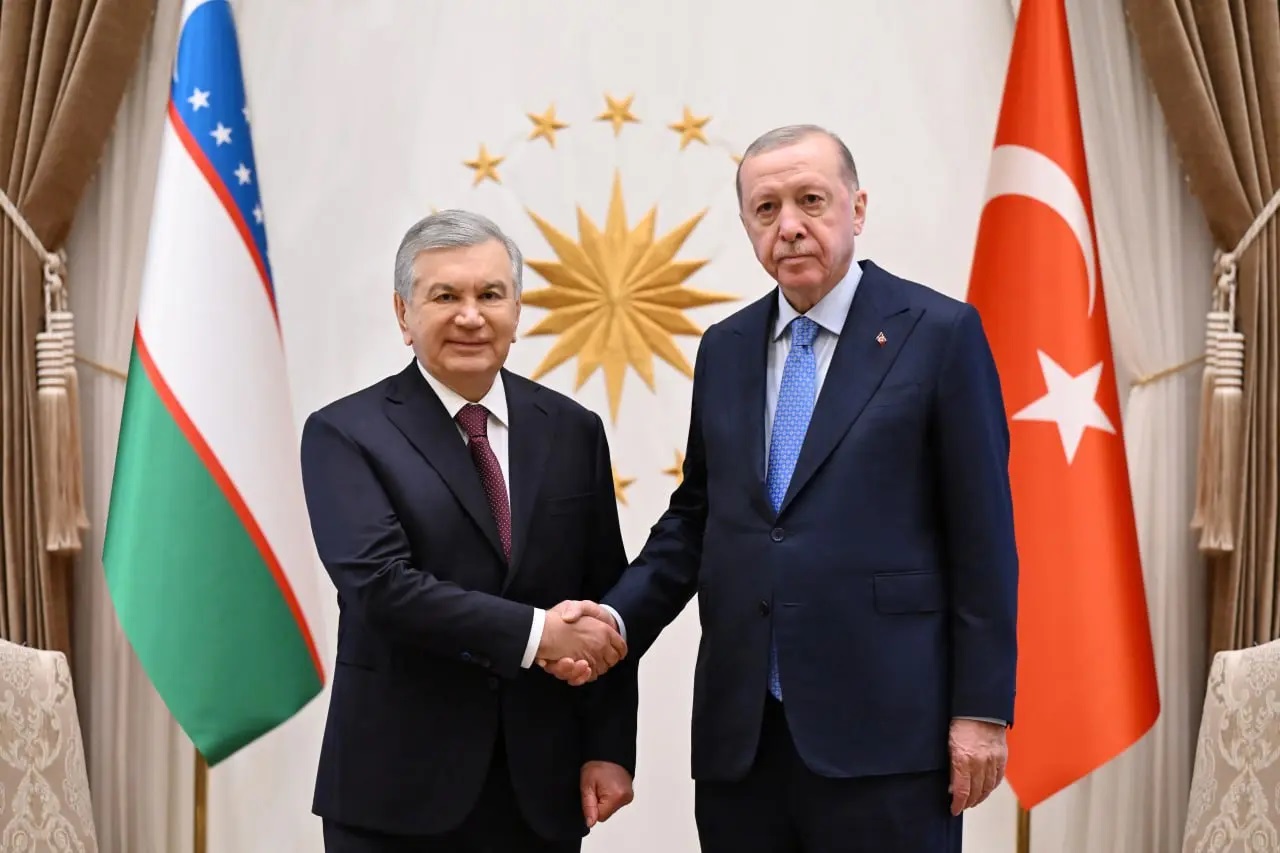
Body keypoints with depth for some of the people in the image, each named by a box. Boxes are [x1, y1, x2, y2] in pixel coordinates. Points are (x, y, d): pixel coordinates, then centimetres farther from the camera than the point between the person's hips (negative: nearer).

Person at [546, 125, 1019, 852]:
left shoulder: (939, 333, -2)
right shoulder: (724, 348, 13)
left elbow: (983, 534, -5)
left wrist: (983, 708, -8)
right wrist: (618, 617, -1)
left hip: (883, 728, -4)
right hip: (740, 734, 5)